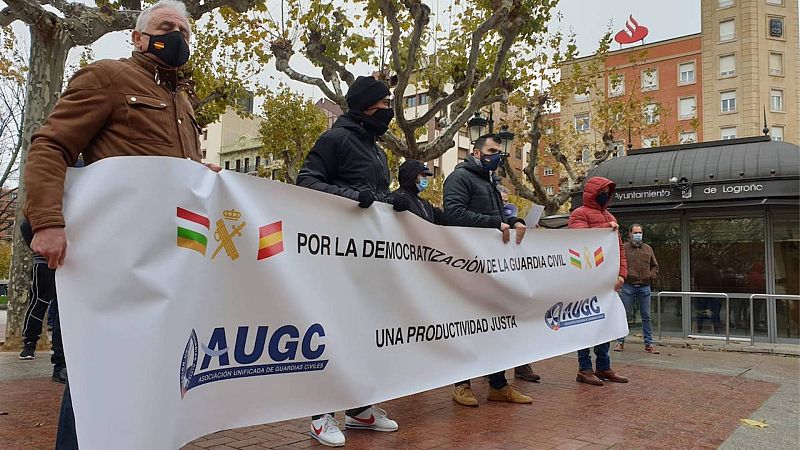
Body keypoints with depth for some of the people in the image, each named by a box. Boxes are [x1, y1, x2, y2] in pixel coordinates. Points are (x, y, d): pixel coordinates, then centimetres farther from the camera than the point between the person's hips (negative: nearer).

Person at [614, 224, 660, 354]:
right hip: (628, 286, -3)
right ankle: (620, 342, 10)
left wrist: (651, 275, 4)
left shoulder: (648, 249, 14)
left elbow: (655, 266, 21)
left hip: (644, 287, 3)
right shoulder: (623, 248, 3)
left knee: (646, 316, 6)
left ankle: (649, 344, 12)